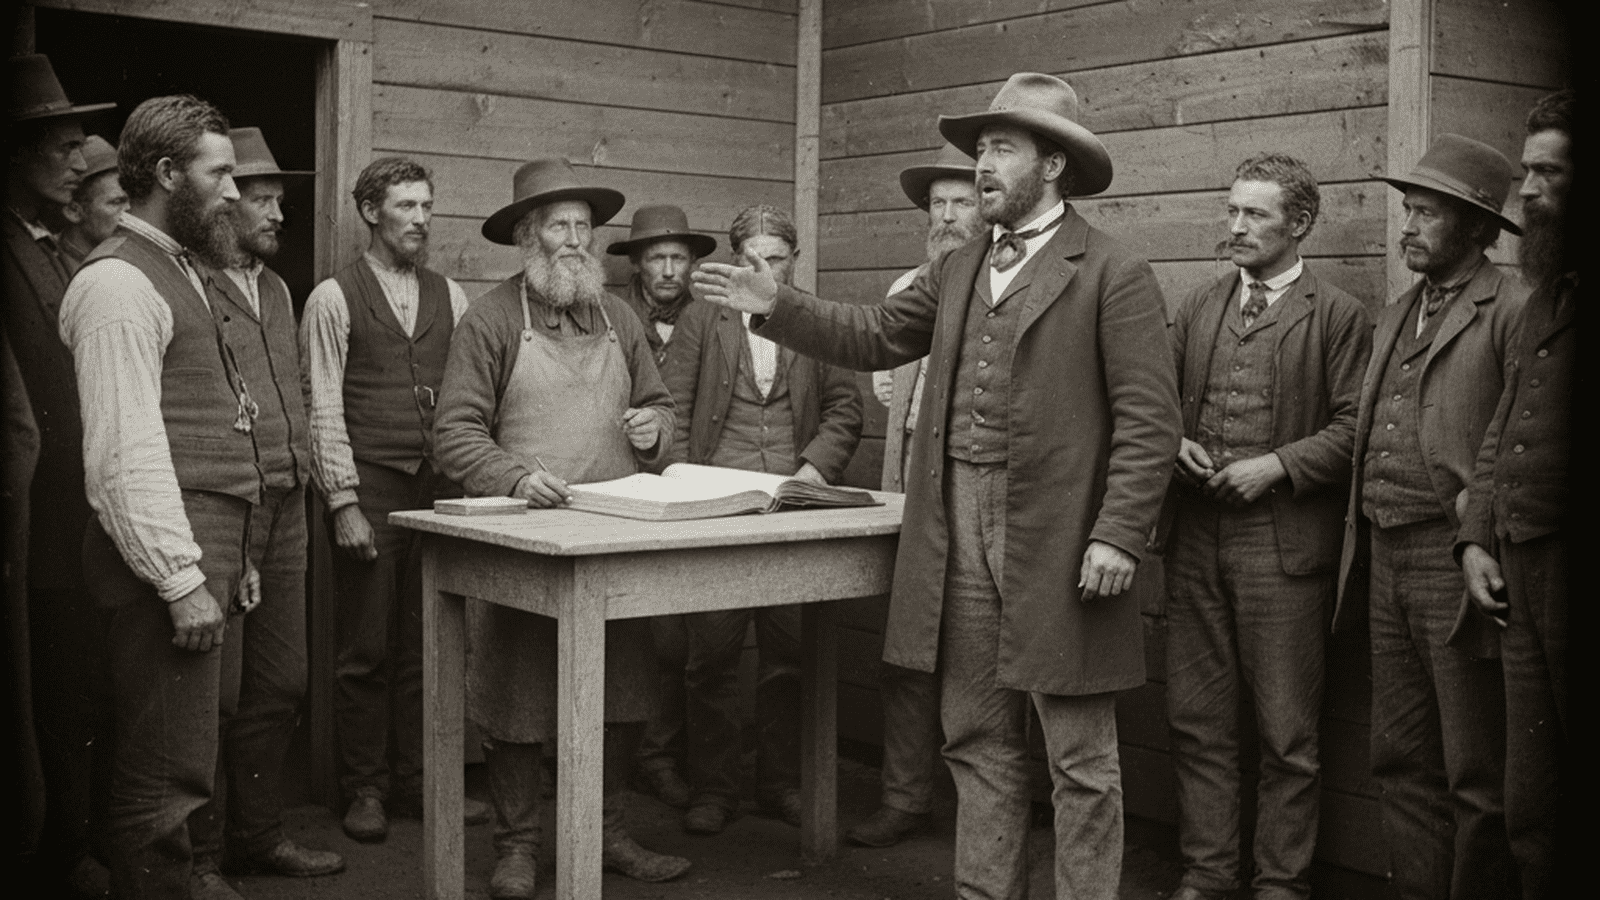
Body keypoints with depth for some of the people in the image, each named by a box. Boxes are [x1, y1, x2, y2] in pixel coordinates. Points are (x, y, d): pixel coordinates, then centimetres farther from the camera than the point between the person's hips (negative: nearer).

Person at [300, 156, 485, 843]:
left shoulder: (450, 297, 12)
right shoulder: (334, 299, 0)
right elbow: (324, 408, -4)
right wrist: (343, 503, -10)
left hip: (439, 488, 4)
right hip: (368, 490, -4)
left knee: (427, 644, 8)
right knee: (365, 649, 2)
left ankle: (417, 782, 18)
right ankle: (364, 788, 14)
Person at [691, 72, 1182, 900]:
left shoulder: (1114, 275, -6)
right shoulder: (957, 272, 15)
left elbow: (1147, 420, -11)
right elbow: (873, 337, 17)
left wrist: (1117, 536, -17)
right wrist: (778, 305, 7)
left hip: (1057, 545, -6)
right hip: (959, 534, 6)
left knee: (1080, 760, 4)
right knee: (979, 744, 14)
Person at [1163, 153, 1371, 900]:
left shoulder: (1338, 316, -2)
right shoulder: (1198, 308, 14)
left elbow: (1354, 428, -7)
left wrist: (1277, 464, -16)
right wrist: (1174, 441, -3)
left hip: (1283, 544, -5)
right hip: (1196, 538, 5)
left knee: (1287, 733, 3)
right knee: (1197, 720, 11)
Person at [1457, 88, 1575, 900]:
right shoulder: (1542, 294, 18)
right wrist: (1475, 537, 11)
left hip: (1571, 566, -7)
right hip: (1518, 574, 7)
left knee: (1554, 807, 2)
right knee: (1531, 807, 12)